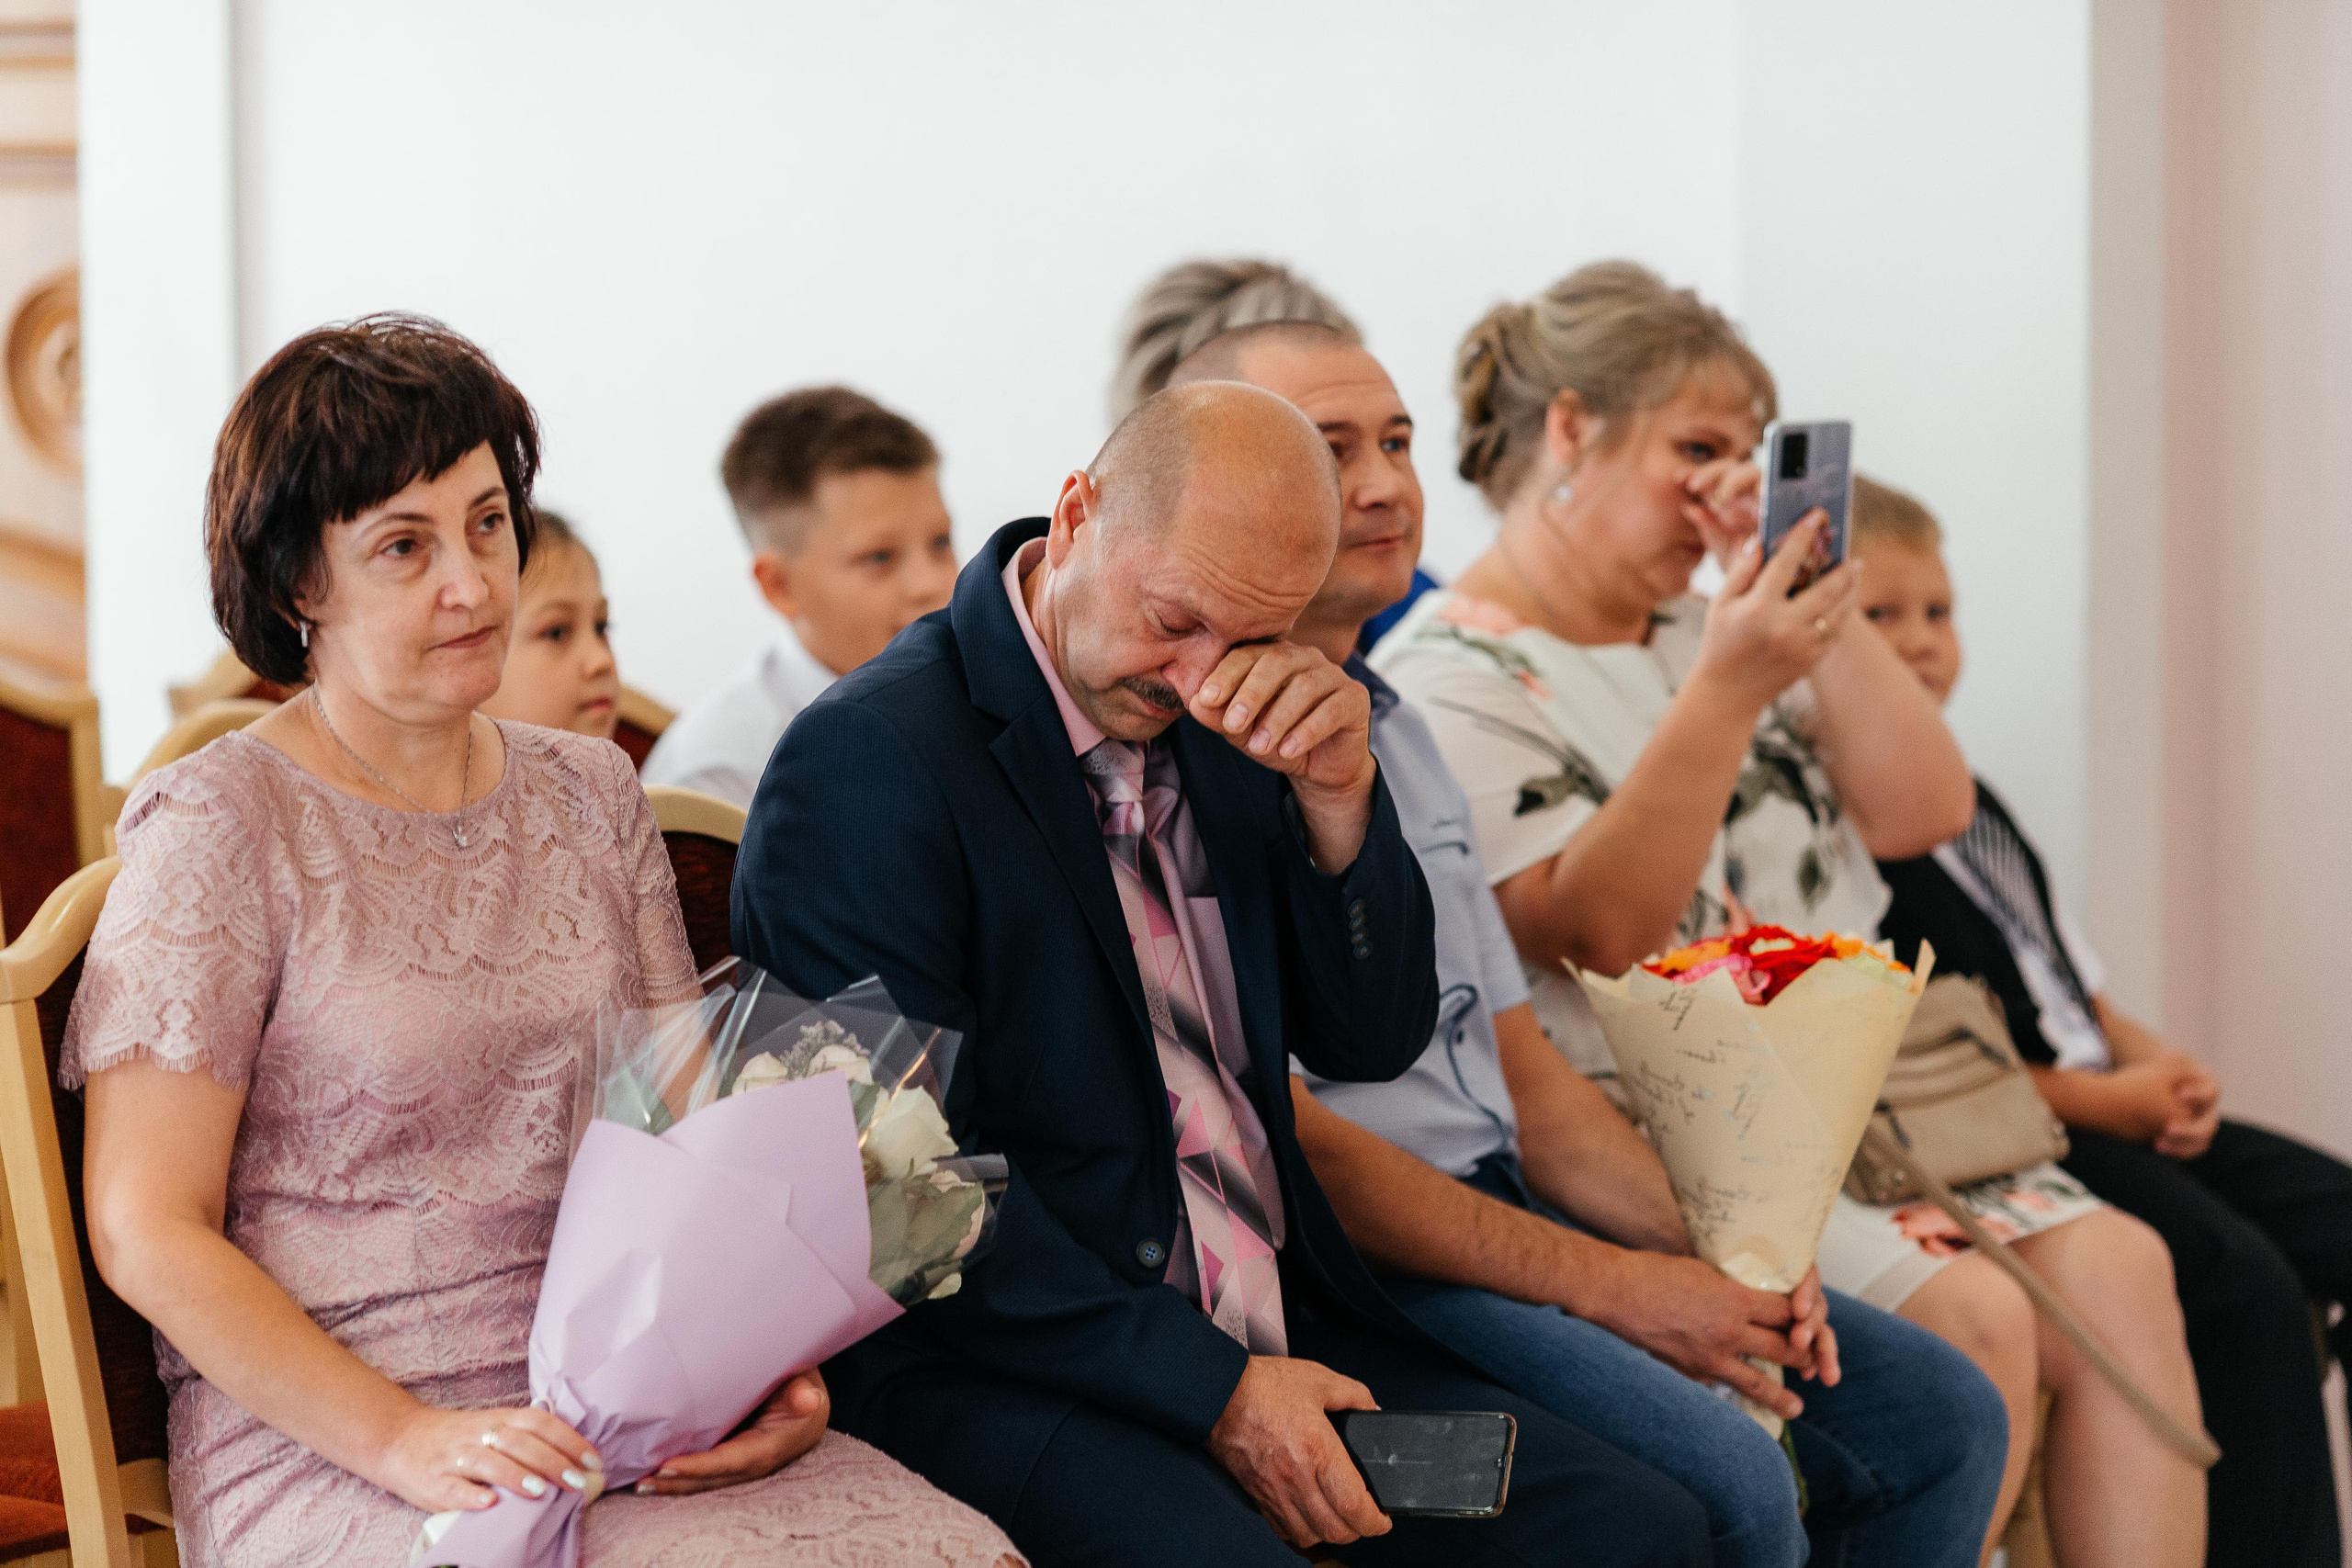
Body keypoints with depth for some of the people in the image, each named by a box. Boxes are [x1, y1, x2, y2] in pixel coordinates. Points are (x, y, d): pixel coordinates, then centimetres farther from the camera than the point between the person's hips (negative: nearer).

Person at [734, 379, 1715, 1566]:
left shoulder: (1220, 723, 11)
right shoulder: (867, 758, -12)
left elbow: (1373, 1045, 13)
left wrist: (1337, 795, -6)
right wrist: (1211, 1391, -18)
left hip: (1275, 1328, 7)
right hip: (999, 1367, -7)